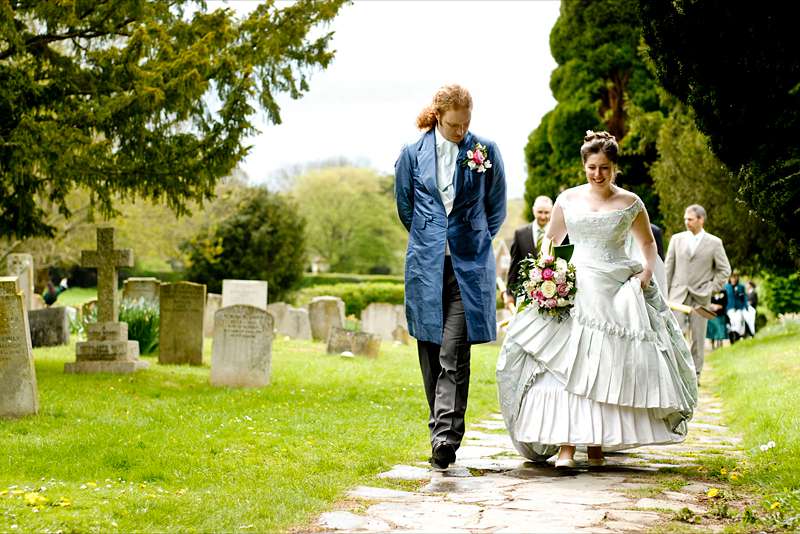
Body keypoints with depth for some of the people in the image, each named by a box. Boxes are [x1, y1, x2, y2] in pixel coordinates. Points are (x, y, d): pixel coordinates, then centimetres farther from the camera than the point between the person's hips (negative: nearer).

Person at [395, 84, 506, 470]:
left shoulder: (485, 151, 0)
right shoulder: (413, 153, 3)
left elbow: (496, 207, 14)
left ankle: (445, 435, -16)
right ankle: (442, 431, 18)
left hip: (469, 266, -2)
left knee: (453, 354, -12)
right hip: (426, 265, 2)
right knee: (430, 353, 6)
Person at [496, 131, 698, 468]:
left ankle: (596, 442, 11)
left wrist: (648, 270, 1)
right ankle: (565, 446, -13)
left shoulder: (630, 203, 5)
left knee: (610, 367, -1)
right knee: (567, 366, -11)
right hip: (575, 289, 0)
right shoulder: (567, 200, 7)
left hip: (620, 293, 0)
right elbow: (551, 242, 17)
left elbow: (647, 243, 18)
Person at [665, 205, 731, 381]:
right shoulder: (677, 239, 7)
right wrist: (663, 293, 4)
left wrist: (712, 289, -3)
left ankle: (695, 374, 12)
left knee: (698, 337, 3)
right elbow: (668, 267, 9)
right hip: (678, 294, 1)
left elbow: (724, 269, 7)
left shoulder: (714, 243, 1)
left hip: (700, 297, -1)